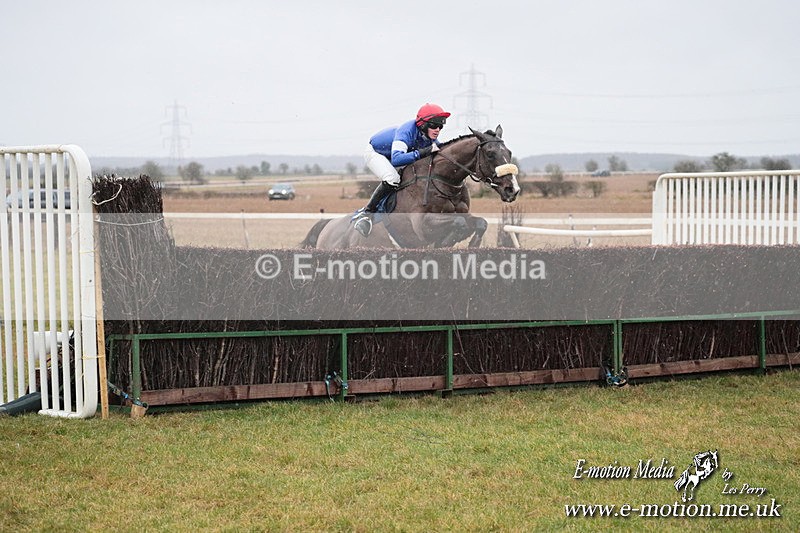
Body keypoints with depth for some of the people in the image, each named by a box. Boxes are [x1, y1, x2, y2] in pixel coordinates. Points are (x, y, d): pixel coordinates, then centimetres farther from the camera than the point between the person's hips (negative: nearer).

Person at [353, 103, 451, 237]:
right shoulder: (407, 131, -39)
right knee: (392, 179, -34)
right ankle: (366, 212, -22)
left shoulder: (430, 138, -16)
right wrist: (423, 152, -55)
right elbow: (396, 159, -52)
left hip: (392, 156, 8)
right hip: (375, 152, -8)